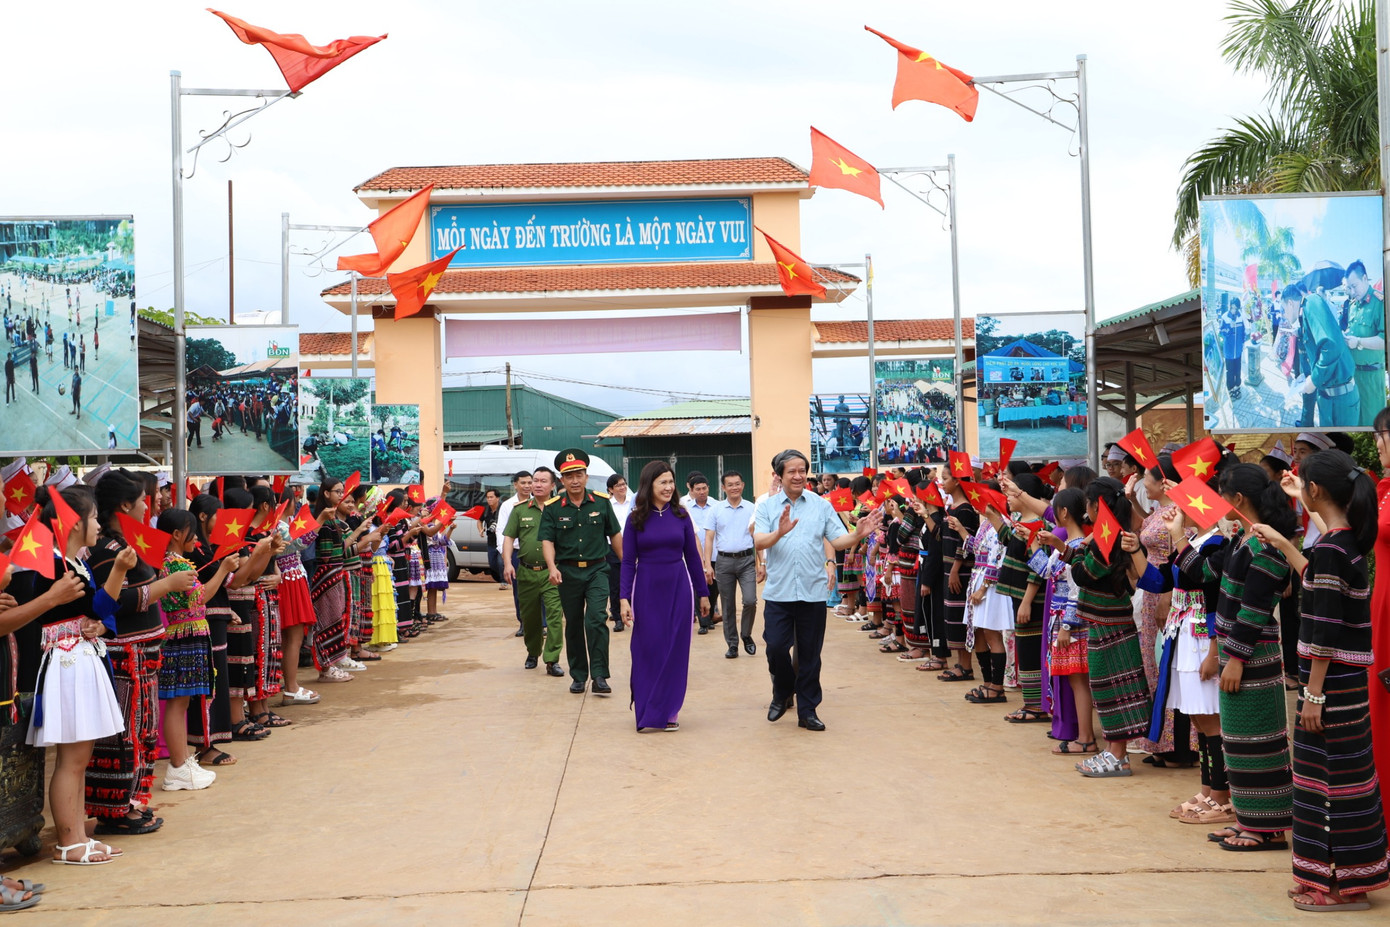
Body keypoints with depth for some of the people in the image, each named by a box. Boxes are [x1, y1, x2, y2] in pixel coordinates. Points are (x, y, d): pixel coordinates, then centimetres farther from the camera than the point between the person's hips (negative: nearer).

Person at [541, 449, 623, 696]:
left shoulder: (601, 502, 2)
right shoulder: (553, 508, 0)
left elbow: (615, 535, 10)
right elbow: (547, 540, -6)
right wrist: (552, 567, -23)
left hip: (597, 569, -1)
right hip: (568, 572, 1)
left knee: (596, 619, -16)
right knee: (573, 625, 10)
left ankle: (599, 676, -12)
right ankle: (578, 677, 22)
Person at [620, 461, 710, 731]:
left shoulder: (681, 515, 3)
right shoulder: (636, 519, -1)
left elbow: (692, 556, 7)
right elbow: (628, 561, -1)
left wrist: (703, 593, 8)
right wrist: (625, 598, -10)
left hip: (678, 588, 1)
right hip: (646, 590, -1)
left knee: (676, 650, 5)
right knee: (647, 650, 3)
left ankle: (670, 711, 16)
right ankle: (646, 712, 16)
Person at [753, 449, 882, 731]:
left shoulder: (821, 505, 7)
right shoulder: (766, 506, 2)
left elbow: (838, 540, 2)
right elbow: (759, 542, -12)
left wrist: (859, 534, -18)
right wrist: (780, 533, -32)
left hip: (812, 592, 1)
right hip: (778, 591, -1)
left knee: (810, 655, 6)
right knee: (776, 648, -3)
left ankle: (807, 710, 18)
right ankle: (782, 694, 25)